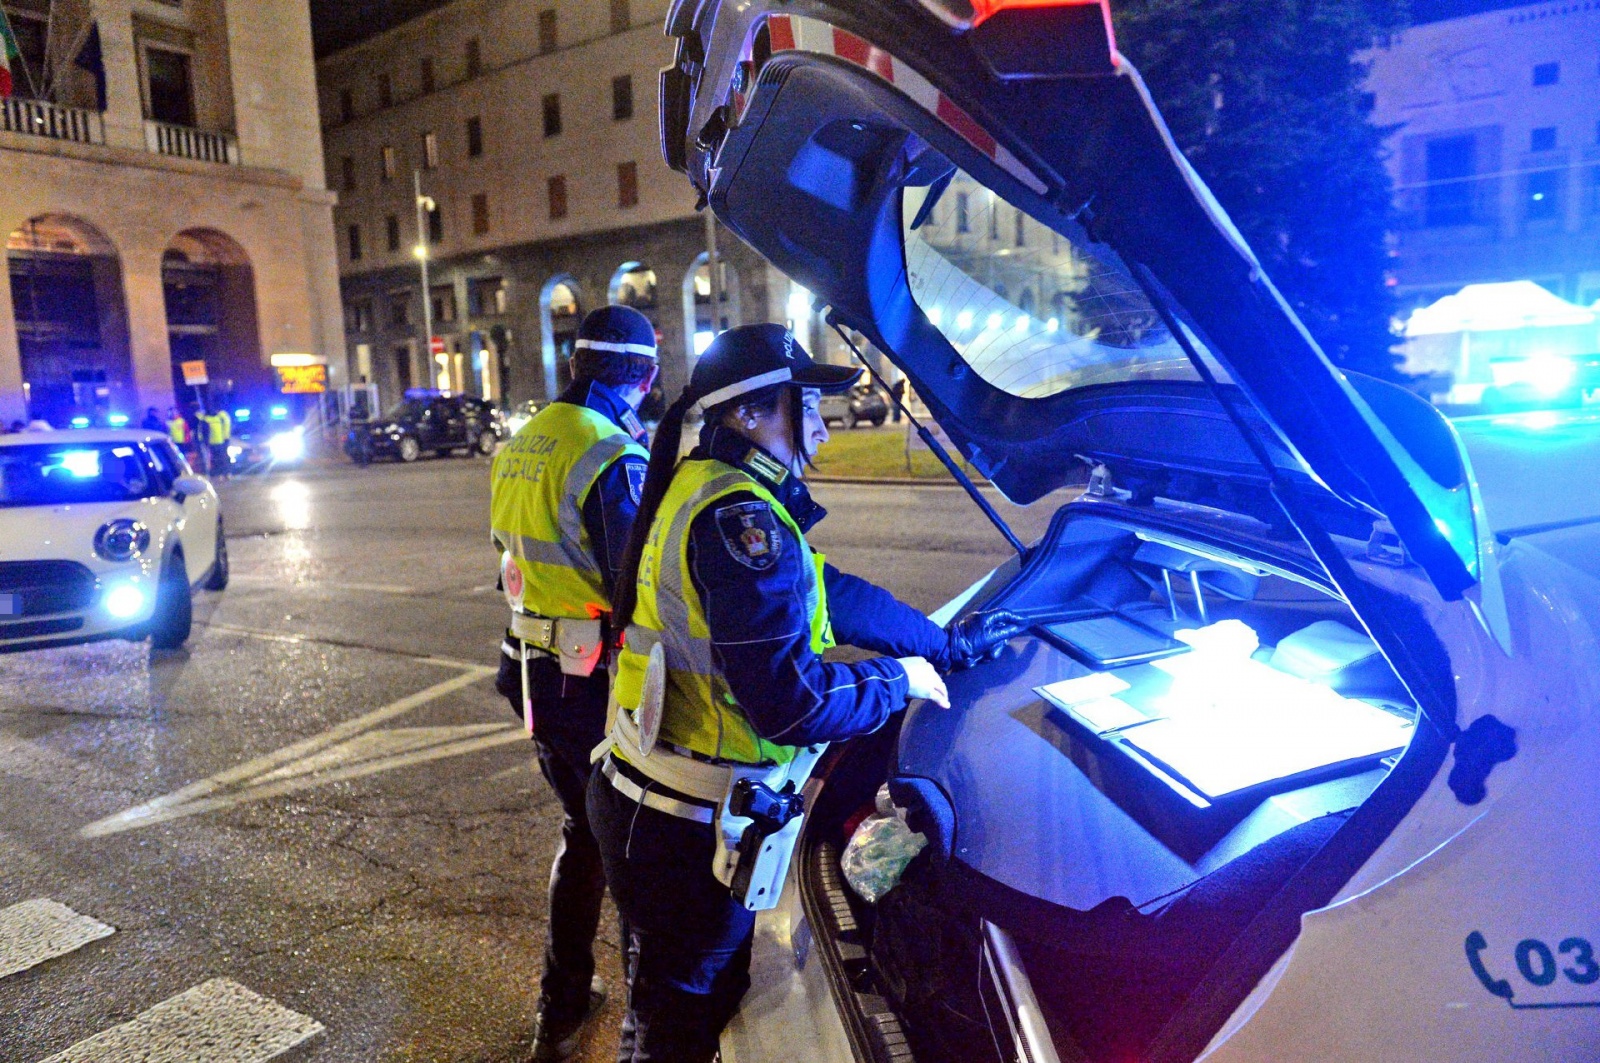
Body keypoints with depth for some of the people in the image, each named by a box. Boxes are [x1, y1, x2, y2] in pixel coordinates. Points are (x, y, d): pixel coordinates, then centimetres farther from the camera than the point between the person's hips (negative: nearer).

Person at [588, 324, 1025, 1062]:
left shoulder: (709, 494, 9)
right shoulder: (740, 518, -24)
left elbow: (833, 595, 17)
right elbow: (791, 702, -28)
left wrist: (949, 642, 23)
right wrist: (899, 680, -10)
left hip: (643, 801, 9)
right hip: (685, 833, -9)